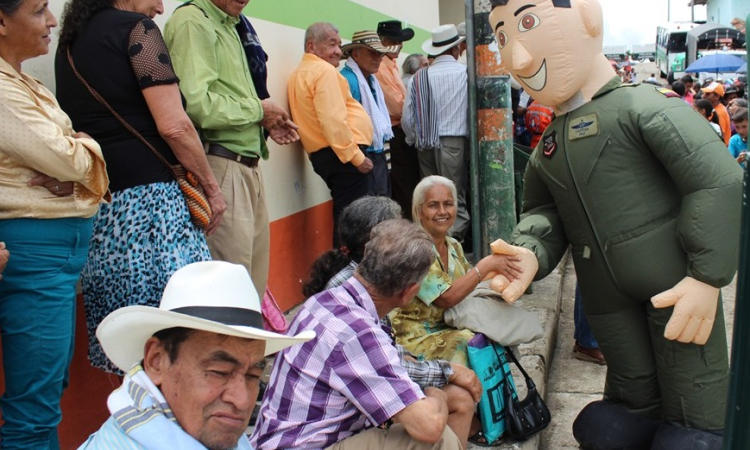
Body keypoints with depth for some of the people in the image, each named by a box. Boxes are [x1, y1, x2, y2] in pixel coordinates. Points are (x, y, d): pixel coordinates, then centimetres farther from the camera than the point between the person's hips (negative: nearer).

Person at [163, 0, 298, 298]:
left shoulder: (229, 26, 19)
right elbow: (195, 103, -24)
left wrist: (267, 123, 7)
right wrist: (258, 110, -10)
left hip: (247, 166, 10)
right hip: (221, 165, -10)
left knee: (256, 277, 16)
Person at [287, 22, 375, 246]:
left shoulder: (299, 74, 19)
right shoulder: (324, 71, -10)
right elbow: (334, 120, -21)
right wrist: (357, 157, -18)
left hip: (321, 155, 10)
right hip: (344, 155, -10)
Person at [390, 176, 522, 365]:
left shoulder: (454, 246, 7)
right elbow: (447, 297, -22)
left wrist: (499, 267, -9)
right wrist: (487, 264, -20)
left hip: (452, 328, 7)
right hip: (418, 339, -7)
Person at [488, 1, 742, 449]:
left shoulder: (642, 104, -12)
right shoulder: (547, 150, 10)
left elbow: (718, 179, -17)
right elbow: (542, 213, 13)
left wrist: (707, 276, -19)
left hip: (674, 284, -5)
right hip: (609, 299, 5)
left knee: (694, 409, 6)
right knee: (634, 403, 17)